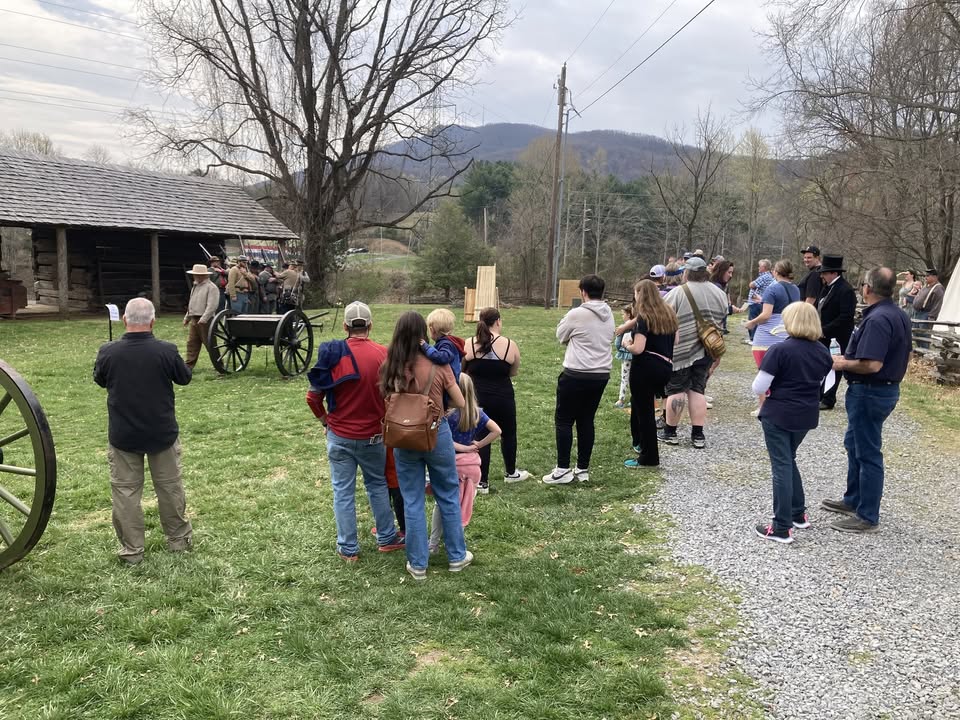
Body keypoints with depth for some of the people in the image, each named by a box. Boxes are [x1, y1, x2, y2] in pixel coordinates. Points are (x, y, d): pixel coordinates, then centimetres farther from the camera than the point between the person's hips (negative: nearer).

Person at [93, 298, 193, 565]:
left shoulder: (108, 352, -12)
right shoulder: (166, 351, -17)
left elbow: (99, 380, 8)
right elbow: (185, 378, 1)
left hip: (123, 435, 0)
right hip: (162, 433, 0)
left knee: (125, 490, 11)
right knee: (170, 486, 16)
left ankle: (131, 550, 16)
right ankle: (178, 539, 29)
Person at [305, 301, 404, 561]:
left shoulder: (332, 354, -11)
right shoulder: (383, 354, -12)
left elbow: (314, 396, -8)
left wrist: (325, 420, 9)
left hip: (340, 436, 0)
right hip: (373, 435, 1)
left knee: (343, 492, 10)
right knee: (377, 485, 20)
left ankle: (348, 549, 17)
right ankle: (387, 538, 28)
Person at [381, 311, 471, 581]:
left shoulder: (390, 368, -9)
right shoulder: (438, 365, -14)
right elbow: (460, 404, -6)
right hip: (437, 435, -1)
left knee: (412, 502, 13)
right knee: (449, 496, 16)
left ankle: (417, 564, 21)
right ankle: (457, 556, 28)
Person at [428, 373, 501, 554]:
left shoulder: (448, 415, -15)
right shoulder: (477, 413, -2)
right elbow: (496, 431, -2)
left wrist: (463, 448, -13)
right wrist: (478, 445, -1)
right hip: (472, 464, 3)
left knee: (442, 504, 11)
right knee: (463, 505, 16)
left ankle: (433, 544, 14)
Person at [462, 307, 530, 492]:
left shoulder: (469, 345, -6)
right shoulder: (510, 345, -9)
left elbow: (463, 371, 4)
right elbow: (513, 372, 2)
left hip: (477, 397, 1)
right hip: (503, 399, 0)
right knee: (508, 434, 21)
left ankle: (482, 482, 12)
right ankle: (510, 473, 38)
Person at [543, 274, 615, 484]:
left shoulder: (577, 314, -14)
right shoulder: (609, 315, 6)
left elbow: (560, 335, 1)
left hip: (576, 375, -6)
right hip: (601, 374, 6)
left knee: (564, 421, 4)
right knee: (586, 421, 14)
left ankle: (563, 470, 3)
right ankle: (583, 469, 17)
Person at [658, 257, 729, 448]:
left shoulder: (678, 293, -10)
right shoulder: (719, 294, 7)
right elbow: (720, 323, 15)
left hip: (681, 351, -4)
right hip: (706, 351, 5)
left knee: (676, 390, 4)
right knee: (697, 390, 9)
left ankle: (670, 432, 12)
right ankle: (698, 435, 9)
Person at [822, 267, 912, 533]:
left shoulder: (877, 319, -24)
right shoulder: (899, 315, 8)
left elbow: (872, 365, -30)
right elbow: (905, 355, 17)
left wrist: (843, 364, -15)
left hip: (869, 392, -10)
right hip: (888, 387, 10)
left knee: (868, 453, 0)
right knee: (854, 443, 22)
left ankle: (867, 517, 10)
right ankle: (853, 500, 34)